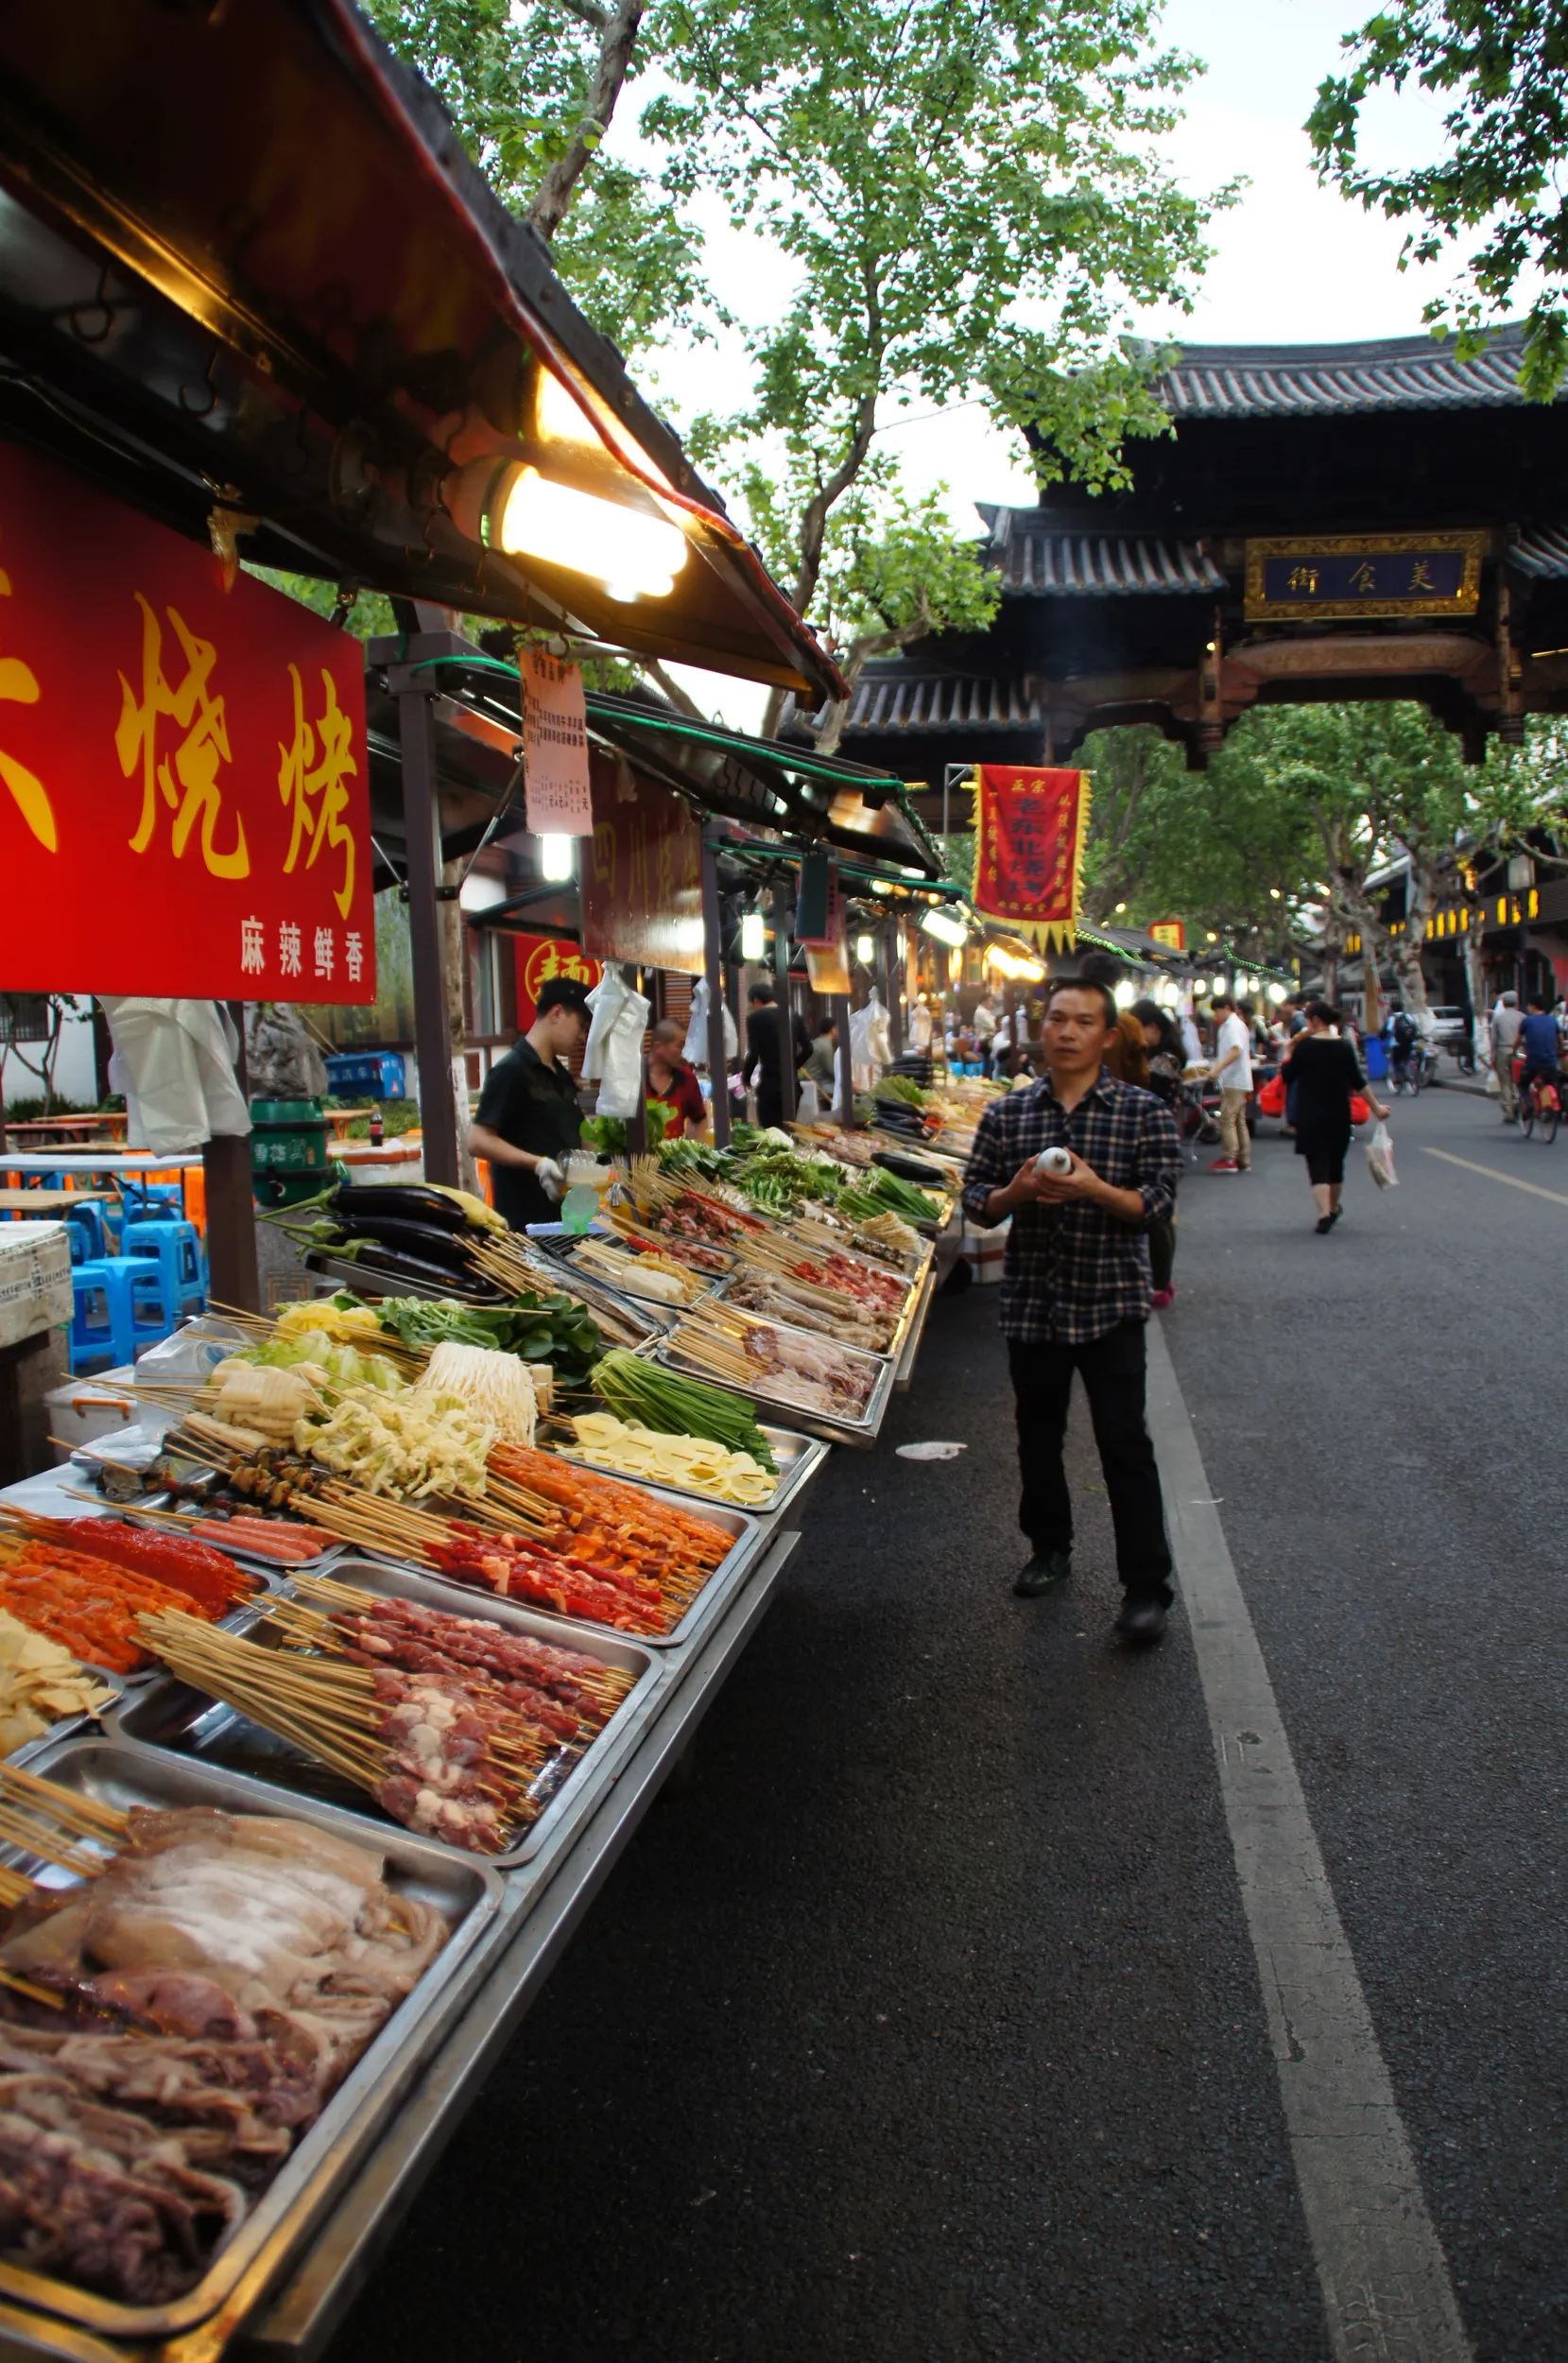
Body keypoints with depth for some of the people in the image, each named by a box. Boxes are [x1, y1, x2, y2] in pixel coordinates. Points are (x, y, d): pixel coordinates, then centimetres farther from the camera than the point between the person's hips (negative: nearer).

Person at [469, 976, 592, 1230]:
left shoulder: (562, 1075, 16)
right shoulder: (511, 1070, -11)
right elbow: (479, 1141, -16)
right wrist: (537, 1164, -26)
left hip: (565, 1213, 8)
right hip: (527, 1220, -8)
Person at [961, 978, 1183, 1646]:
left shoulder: (1144, 1112, -3)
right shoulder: (1007, 1115, 4)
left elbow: (1159, 1203, -8)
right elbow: (977, 1202, 5)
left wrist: (1095, 1189, -25)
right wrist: (1017, 1191, -16)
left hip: (1110, 1302, -3)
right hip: (1031, 1302, 3)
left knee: (1124, 1442, -4)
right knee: (1038, 1434, 16)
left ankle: (1146, 1586, 4)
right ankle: (1050, 1549, 37)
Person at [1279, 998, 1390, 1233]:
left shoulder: (1305, 1046, -10)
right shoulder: (1344, 1046, -1)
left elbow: (1288, 1076, -5)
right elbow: (1358, 1082, -1)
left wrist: (1290, 1054, 11)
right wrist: (1376, 1107, 6)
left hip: (1311, 1116, -4)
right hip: (1339, 1116, 4)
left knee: (1317, 1164, -5)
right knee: (1336, 1163, 19)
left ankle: (1324, 1215, -20)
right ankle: (1333, 1209, 37)